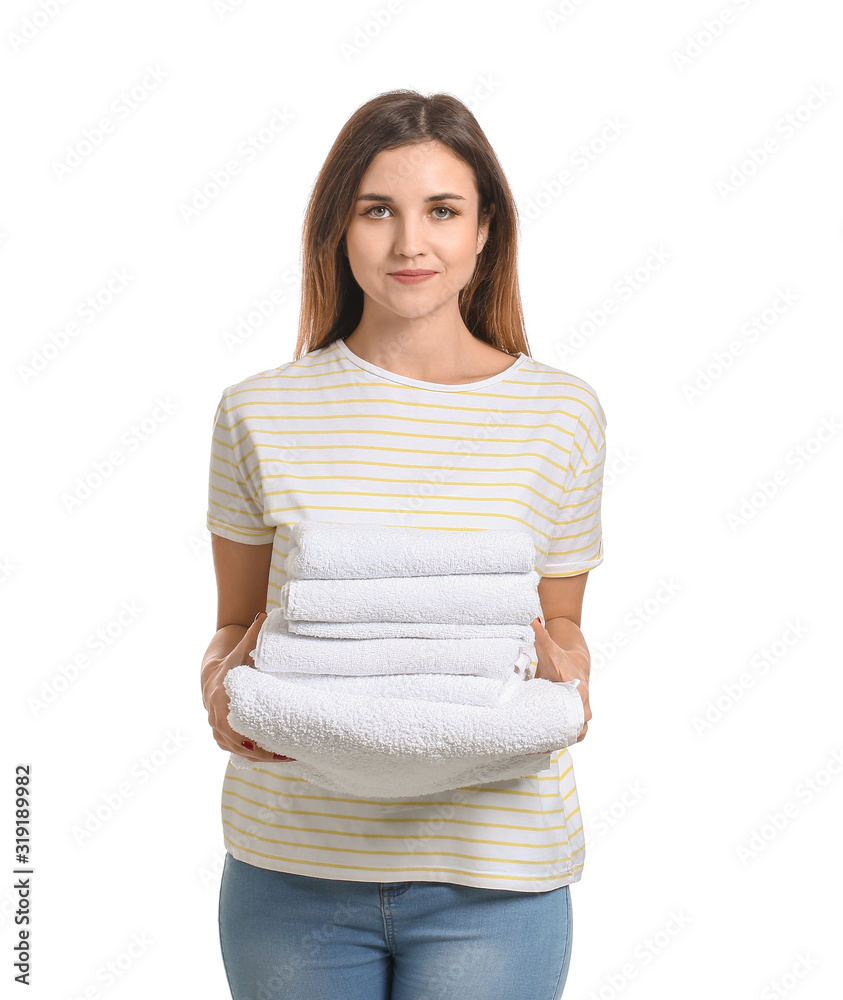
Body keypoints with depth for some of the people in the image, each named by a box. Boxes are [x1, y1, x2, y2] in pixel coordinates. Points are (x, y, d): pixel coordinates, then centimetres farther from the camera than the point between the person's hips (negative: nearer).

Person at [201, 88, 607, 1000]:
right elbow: (236, 624, 8)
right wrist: (224, 685, -12)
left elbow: (562, 625, 9)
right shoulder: (262, 411, -1)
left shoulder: (560, 414, -1)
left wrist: (558, 675, -12)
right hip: (292, 865, 1)